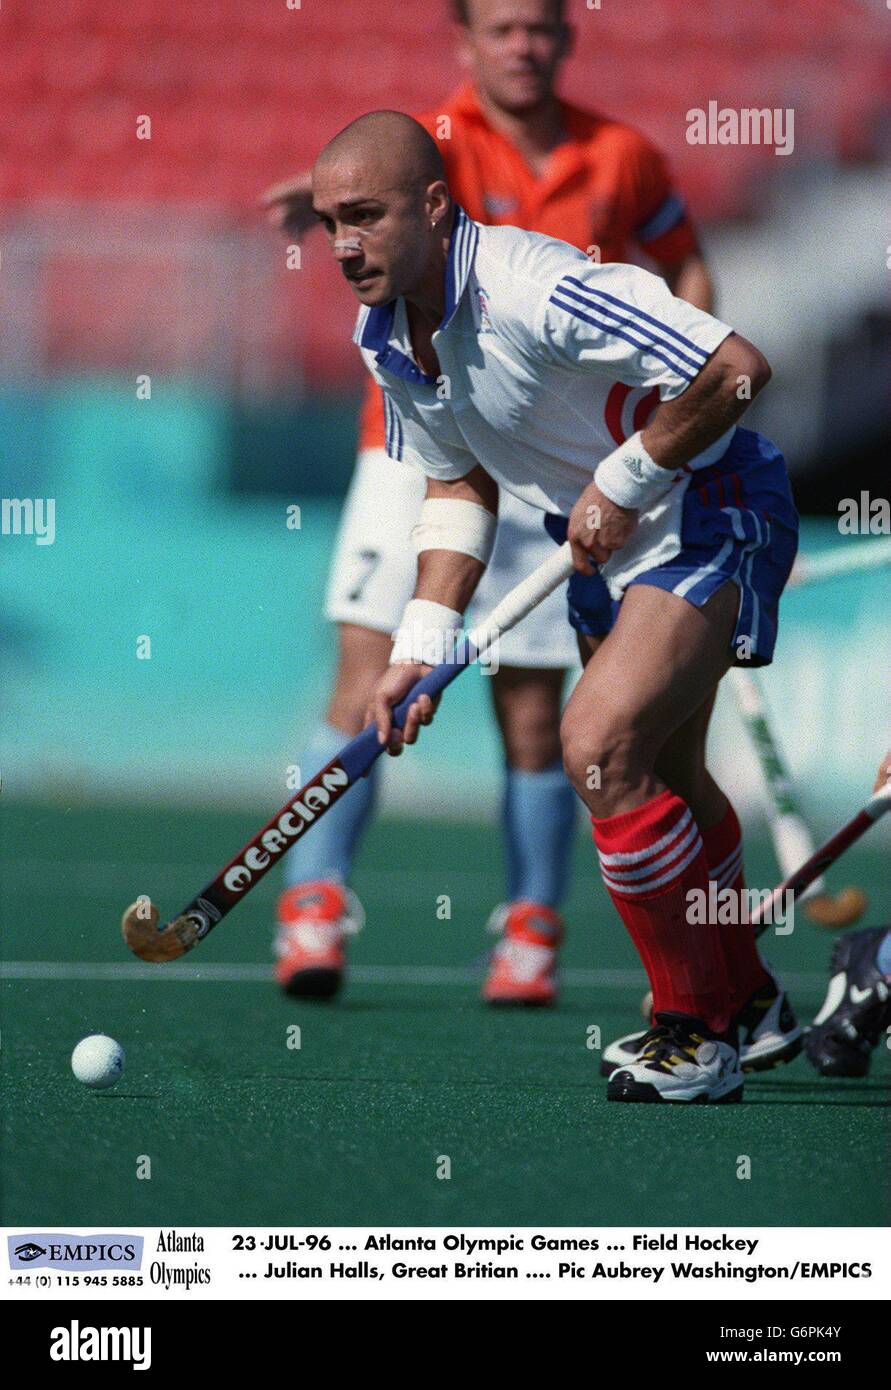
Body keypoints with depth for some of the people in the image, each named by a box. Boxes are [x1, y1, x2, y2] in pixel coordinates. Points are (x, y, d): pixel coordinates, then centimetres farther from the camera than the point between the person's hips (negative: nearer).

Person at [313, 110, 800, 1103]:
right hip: (609, 537, 9)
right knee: (659, 778, 22)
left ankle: (698, 1035, -10)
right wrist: (420, 648, -1)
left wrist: (624, 480, -25)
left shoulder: (534, 290, -33)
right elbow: (459, 486, 9)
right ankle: (741, 997, 46)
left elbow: (737, 369, -34)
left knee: (599, 743, -24)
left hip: (711, 510, -9)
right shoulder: (385, 336, -5)